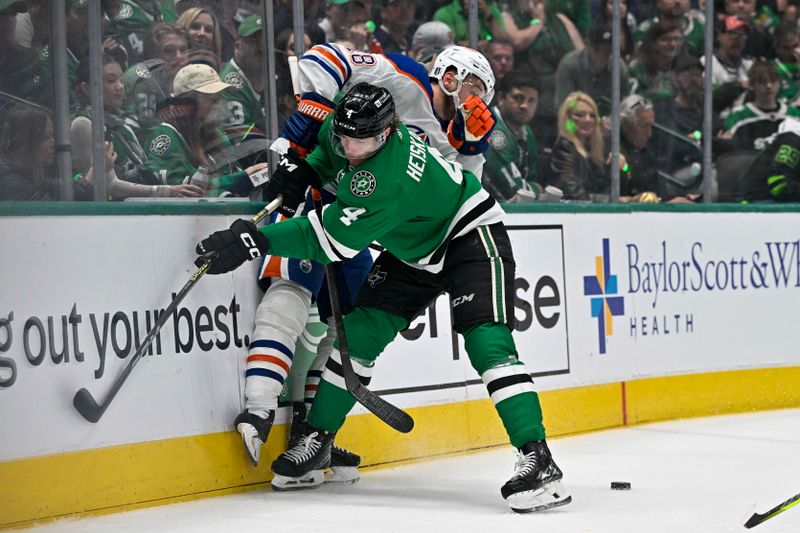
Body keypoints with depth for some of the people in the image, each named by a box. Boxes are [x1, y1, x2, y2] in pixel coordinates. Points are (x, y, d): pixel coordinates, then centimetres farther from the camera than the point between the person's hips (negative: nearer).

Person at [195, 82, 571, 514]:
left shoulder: (389, 180, -38)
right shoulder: (344, 129, -13)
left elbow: (333, 242, -35)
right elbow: (328, 152, 14)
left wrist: (256, 241, -38)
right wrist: (302, 170, -7)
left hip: (469, 235, -9)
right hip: (414, 250, 9)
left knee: (486, 341, -25)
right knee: (360, 331, 3)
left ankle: (537, 459, -29)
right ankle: (317, 438, 16)